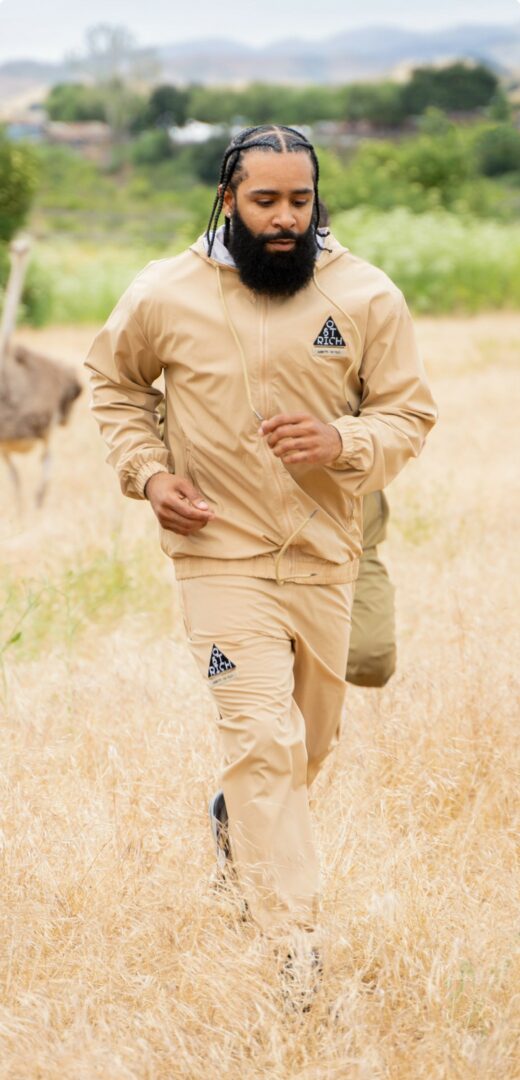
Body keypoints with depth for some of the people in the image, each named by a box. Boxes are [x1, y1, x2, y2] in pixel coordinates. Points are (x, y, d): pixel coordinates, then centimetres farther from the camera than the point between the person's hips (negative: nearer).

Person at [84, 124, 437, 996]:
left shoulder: (367, 296, -6)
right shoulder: (165, 295, -7)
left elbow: (409, 411, -1)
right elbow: (112, 381, 11)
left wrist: (342, 442, -22)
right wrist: (148, 471, -4)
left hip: (328, 556, 3)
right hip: (224, 556, -3)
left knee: (312, 738, 19)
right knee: (263, 741, -12)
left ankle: (237, 816, 52)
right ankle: (292, 947, -10)